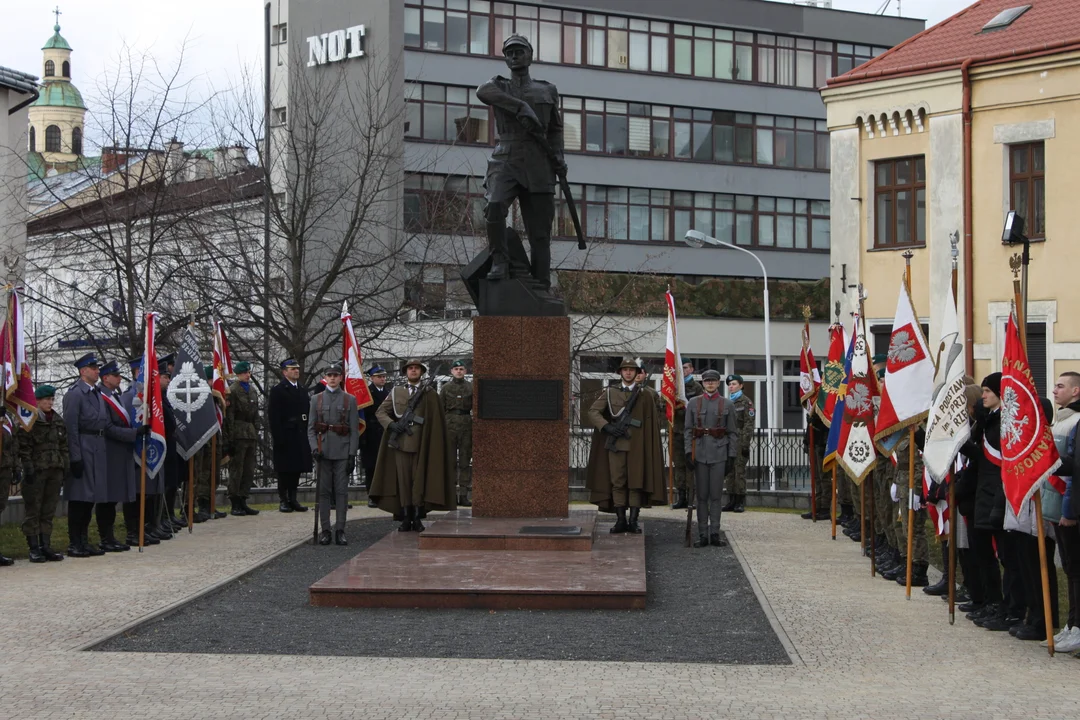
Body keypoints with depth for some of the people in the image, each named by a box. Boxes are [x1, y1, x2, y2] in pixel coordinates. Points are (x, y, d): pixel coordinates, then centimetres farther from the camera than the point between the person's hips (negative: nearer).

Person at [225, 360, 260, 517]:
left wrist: (256, 433, 15)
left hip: (251, 435, 7)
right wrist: (230, 438, -14)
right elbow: (229, 416, -11)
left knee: (249, 471, 8)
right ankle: (235, 505, 1)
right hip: (238, 434, -7)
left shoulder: (252, 391, 16)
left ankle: (243, 502, 15)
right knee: (236, 469, -3)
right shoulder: (232, 390, -7)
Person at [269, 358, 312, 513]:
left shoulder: (302, 391, 17)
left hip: (300, 437, 6)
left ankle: (293, 499, 13)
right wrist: (278, 436, -16)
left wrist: (307, 434, 7)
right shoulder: (277, 390, -3)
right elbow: (273, 416, -9)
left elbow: (308, 413, 17)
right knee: (284, 470, -2)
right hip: (285, 436, -6)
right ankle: (283, 501, 3)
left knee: (297, 469, 7)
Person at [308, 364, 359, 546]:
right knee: (323, 492, 2)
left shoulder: (350, 400, 6)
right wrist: (314, 448, -8)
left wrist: (352, 455, -5)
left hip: (342, 452, -1)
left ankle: (340, 531, -1)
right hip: (323, 452, 1)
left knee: (341, 491, -2)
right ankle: (325, 530, 6)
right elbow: (311, 428, 7)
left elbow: (354, 430, 3)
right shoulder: (316, 400, 9)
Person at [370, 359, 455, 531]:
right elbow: (380, 411, 10)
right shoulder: (396, 392, 13)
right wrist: (391, 424, -7)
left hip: (421, 444, -1)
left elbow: (436, 419, 1)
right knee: (403, 480, 1)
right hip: (401, 443, 2)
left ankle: (417, 518, 3)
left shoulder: (429, 393, 7)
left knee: (419, 480, -1)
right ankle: (405, 519, 5)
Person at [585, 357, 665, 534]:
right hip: (615, 444, 1)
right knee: (617, 482, 1)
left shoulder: (644, 394, 6)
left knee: (636, 482, -3)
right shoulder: (610, 392, 8)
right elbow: (593, 411, 4)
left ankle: (633, 521, 1)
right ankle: (621, 520, 7)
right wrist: (607, 427, -11)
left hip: (637, 445, -1)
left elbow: (653, 421, 6)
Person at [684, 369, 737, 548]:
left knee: (716, 495, 0)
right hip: (700, 453, 1)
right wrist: (688, 452, -4)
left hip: (719, 453, -1)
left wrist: (732, 454, -2)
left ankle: (715, 533, 4)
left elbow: (733, 432, 5)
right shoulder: (693, 404, 7)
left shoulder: (727, 404, 5)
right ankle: (703, 535, 6)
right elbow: (688, 430, 5)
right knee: (702, 495, 3)